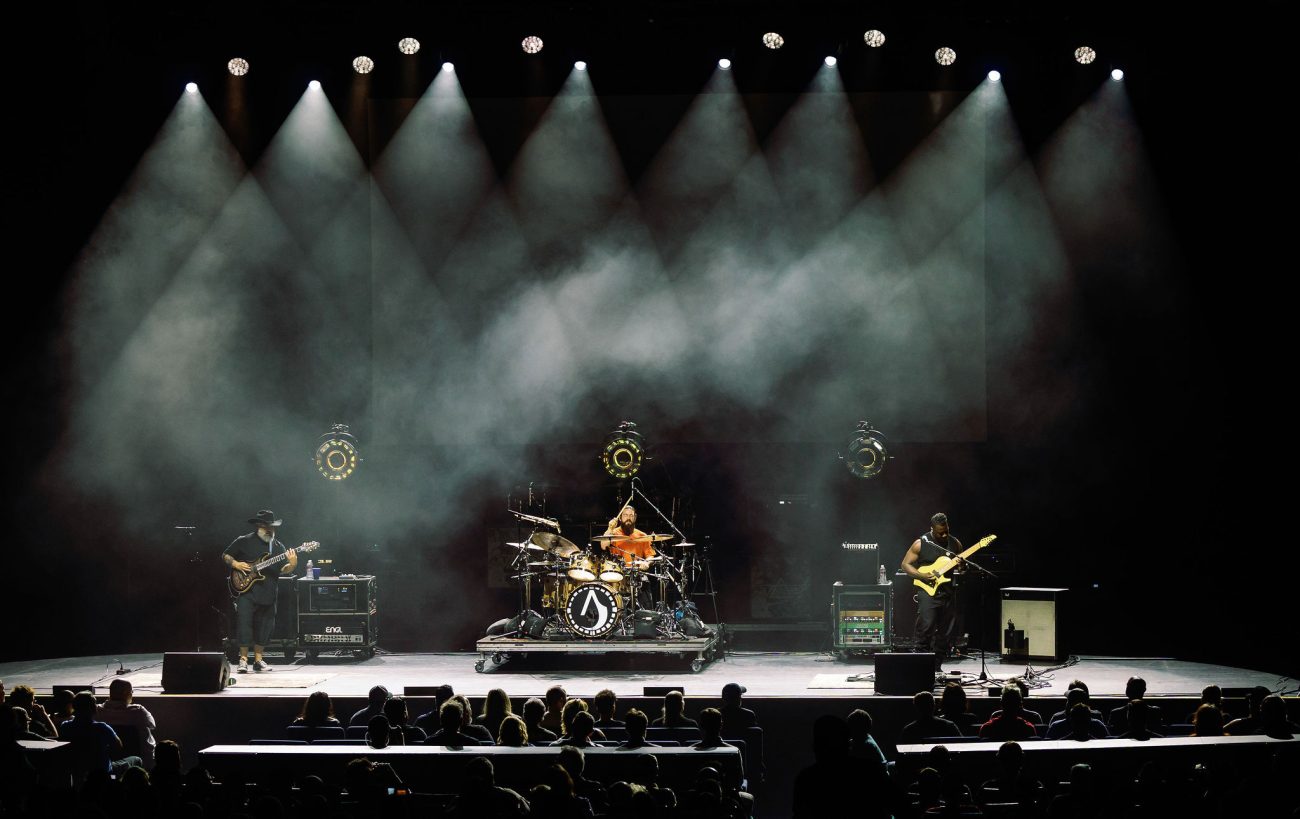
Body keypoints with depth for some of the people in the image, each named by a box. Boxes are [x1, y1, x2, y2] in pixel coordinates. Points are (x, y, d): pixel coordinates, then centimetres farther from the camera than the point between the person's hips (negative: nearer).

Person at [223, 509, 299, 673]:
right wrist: (235, 563, -11)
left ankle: (258, 659, 17)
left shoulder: (278, 546, 11)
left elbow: (283, 570, 7)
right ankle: (243, 659, -3)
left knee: (264, 627, 7)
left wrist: (292, 565, -14)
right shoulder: (244, 541, 0)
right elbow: (225, 555, 8)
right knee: (244, 624, -10)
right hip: (246, 590, -4)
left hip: (268, 594, 4)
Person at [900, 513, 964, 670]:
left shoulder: (955, 543, 10)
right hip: (928, 592, -5)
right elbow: (905, 564, 1)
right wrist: (921, 576, -14)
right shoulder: (921, 544, -3)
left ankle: (937, 666, 15)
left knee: (947, 633, 5)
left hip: (948, 593, 5)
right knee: (925, 628, -16)